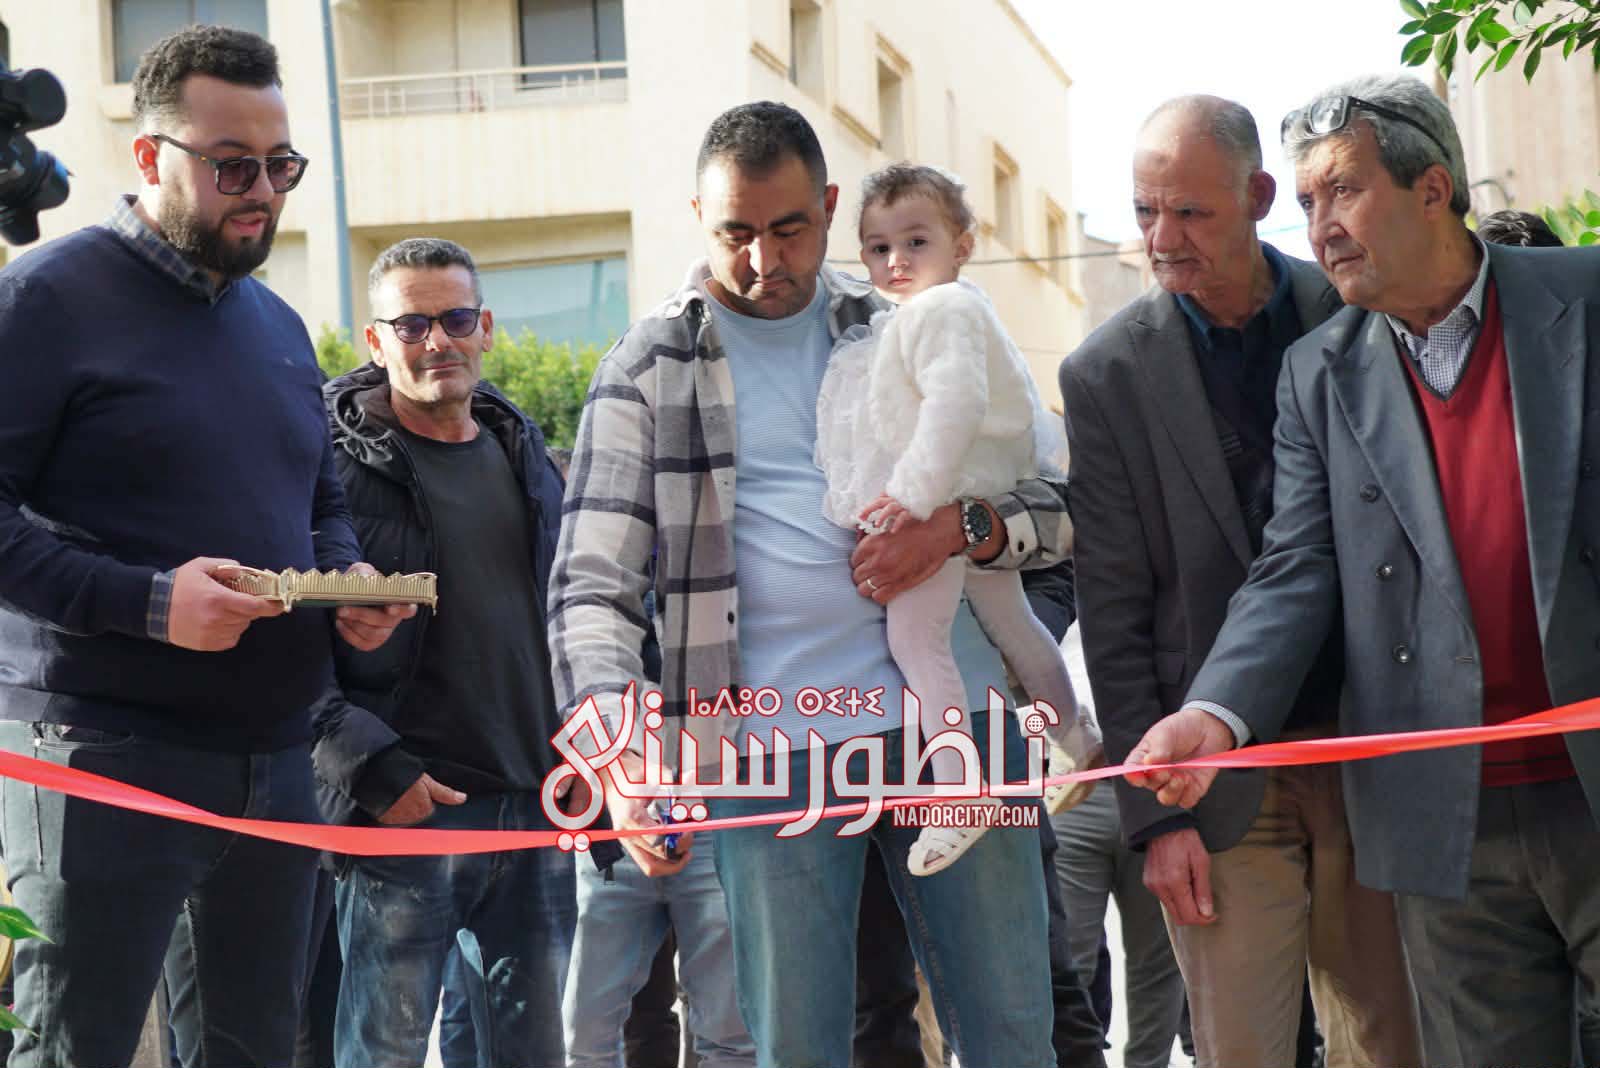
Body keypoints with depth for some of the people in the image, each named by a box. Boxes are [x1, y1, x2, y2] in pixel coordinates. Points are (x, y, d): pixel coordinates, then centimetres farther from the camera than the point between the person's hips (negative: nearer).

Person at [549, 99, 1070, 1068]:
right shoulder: (650, 370, 4)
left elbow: (1060, 505, 15)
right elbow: (592, 587, -3)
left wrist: (961, 529, -8)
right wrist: (620, 745, -21)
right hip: (773, 748, -2)